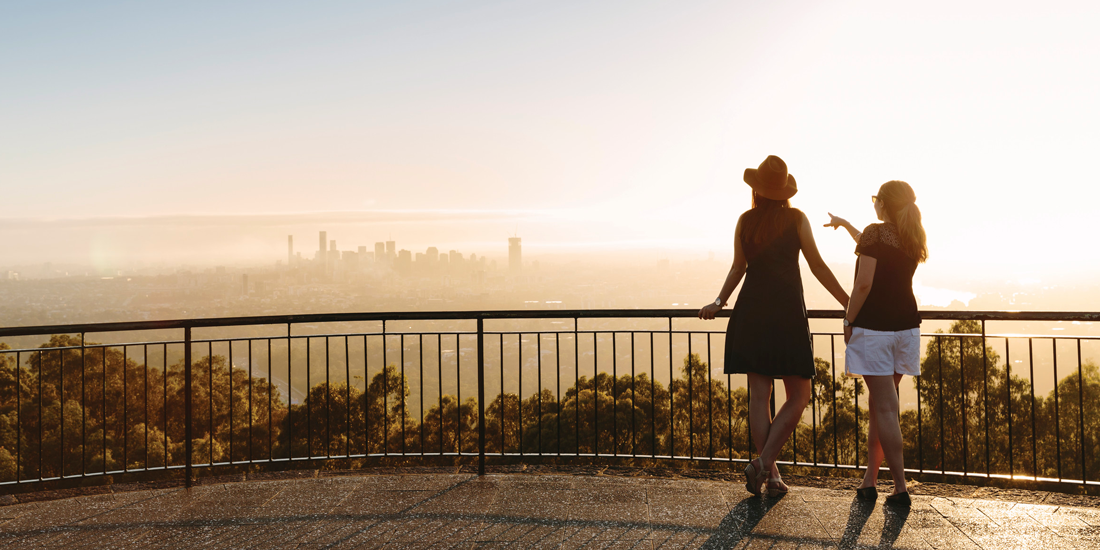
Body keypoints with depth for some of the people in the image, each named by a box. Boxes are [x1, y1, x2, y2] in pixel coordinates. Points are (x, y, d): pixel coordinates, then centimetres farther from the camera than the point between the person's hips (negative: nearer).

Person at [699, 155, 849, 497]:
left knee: (759, 395, 5)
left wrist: (719, 303, 22)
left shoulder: (745, 221, 7)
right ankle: (764, 462, -8)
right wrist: (848, 303, 3)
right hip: (787, 313, -3)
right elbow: (817, 267, -2)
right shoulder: (796, 219, -1)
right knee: (798, 396, 5)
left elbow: (738, 268, 10)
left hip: (751, 312, 3)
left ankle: (771, 475, 7)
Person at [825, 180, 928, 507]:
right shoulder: (912, 239, 12)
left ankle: (901, 488, -5)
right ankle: (869, 479, 18)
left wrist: (848, 321, -7)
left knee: (884, 408, -5)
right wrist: (844, 224, 43)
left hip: (874, 326, -7)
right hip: (906, 326, 7)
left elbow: (864, 284, -17)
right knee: (879, 404, 13)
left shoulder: (876, 232, -10)